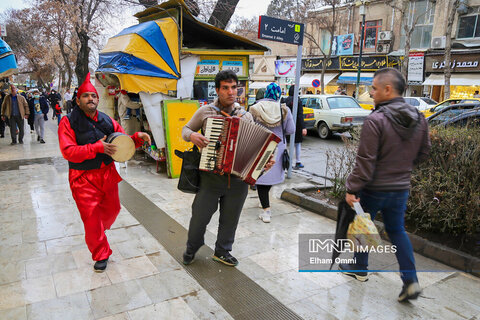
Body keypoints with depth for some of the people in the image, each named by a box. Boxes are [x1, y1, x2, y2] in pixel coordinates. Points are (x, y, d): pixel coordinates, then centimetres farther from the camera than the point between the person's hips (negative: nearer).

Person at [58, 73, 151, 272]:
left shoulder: (107, 121, 4)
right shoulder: (68, 122, -10)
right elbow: (68, 152, -19)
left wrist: (138, 138, -12)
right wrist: (97, 147, -28)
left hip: (108, 174, 5)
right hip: (84, 179, -5)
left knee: (112, 209, 20)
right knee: (91, 219, 1)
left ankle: (98, 231, 53)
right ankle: (101, 255, 21)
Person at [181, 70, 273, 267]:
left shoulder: (246, 116, 5)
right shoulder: (204, 112, 0)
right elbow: (185, 130, 11)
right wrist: (192, 136, -13)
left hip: (238, 179, 2)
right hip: (211, 177, -1)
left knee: (230, 219, 15)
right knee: (199, 217, 8)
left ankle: (222, 252, 38)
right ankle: (191, 249, 37)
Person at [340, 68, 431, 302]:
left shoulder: (376, 120, -22)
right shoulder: (419, 119, 0)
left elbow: (365, 161, -23)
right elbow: (423, 152, 11)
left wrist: (352, 189, -16)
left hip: (373, 188, -6)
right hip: (401, 188, 6)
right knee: (397, 231, 20)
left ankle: (360, 269, 34)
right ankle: (411, 280, 15)